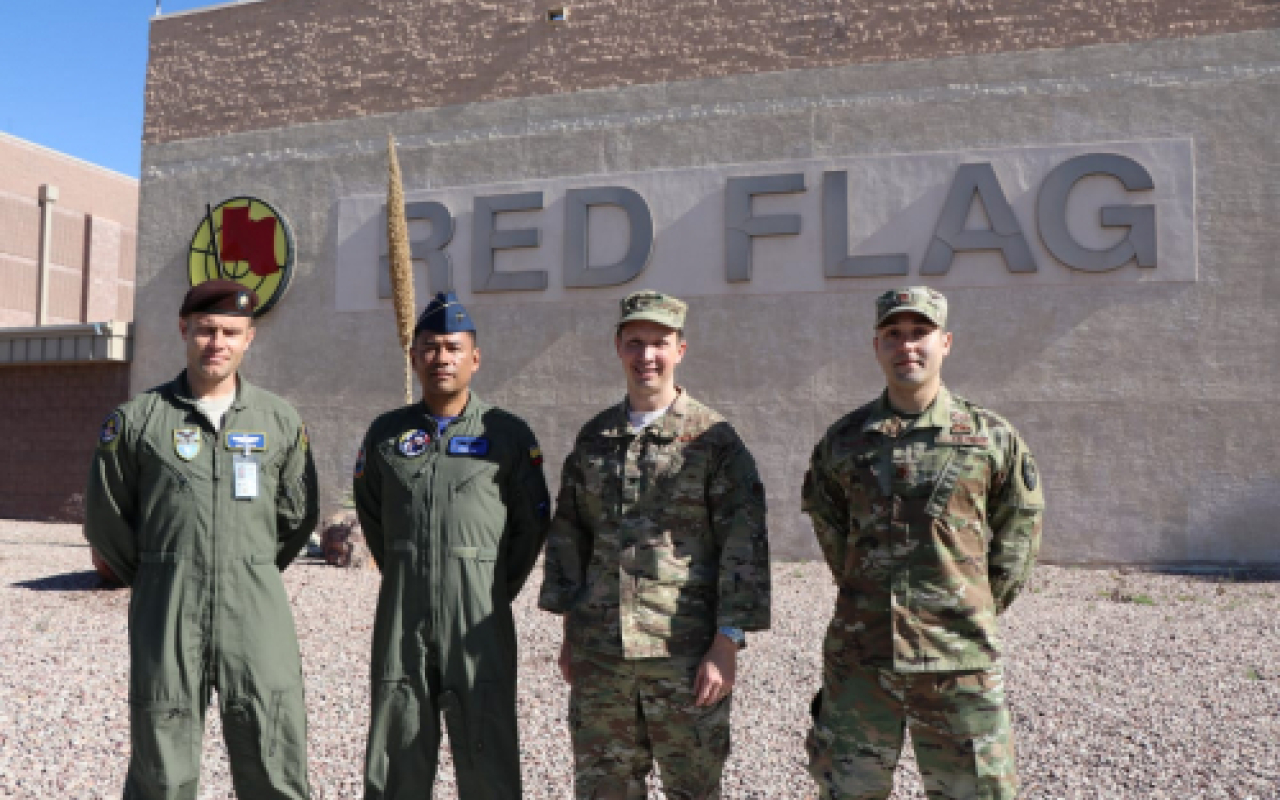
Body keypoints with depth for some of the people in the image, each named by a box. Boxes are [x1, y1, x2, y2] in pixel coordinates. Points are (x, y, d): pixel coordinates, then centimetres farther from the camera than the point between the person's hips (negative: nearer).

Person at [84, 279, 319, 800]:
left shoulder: (281, 420, 5)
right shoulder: (137, 419, 2)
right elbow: (105, 520, 9)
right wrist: (153, 582, 13)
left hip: (257, 616, 1)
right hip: (166, 616, 0)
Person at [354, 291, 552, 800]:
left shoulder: (508, 433, -1)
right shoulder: (386, 432, 8)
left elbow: (533, 522, 4)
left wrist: (498, 589, 5)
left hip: (479, 622, -2)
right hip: (401, 618, 3)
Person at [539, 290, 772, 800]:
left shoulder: (714, 439, -4)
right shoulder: (593, 438, 9)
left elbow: (745, 545, -7)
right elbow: (568, 536, 13)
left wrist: (727, 645, -12)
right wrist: (569, 633, 10)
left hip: (686, 654, -4)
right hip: (598, 653, 4)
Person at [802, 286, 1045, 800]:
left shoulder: (992, 437, -1)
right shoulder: (843, 441, 2)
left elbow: (1018, 532, 8)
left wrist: (977, 611, 7)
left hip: (959, 661, -1)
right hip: (858, 659, 2)